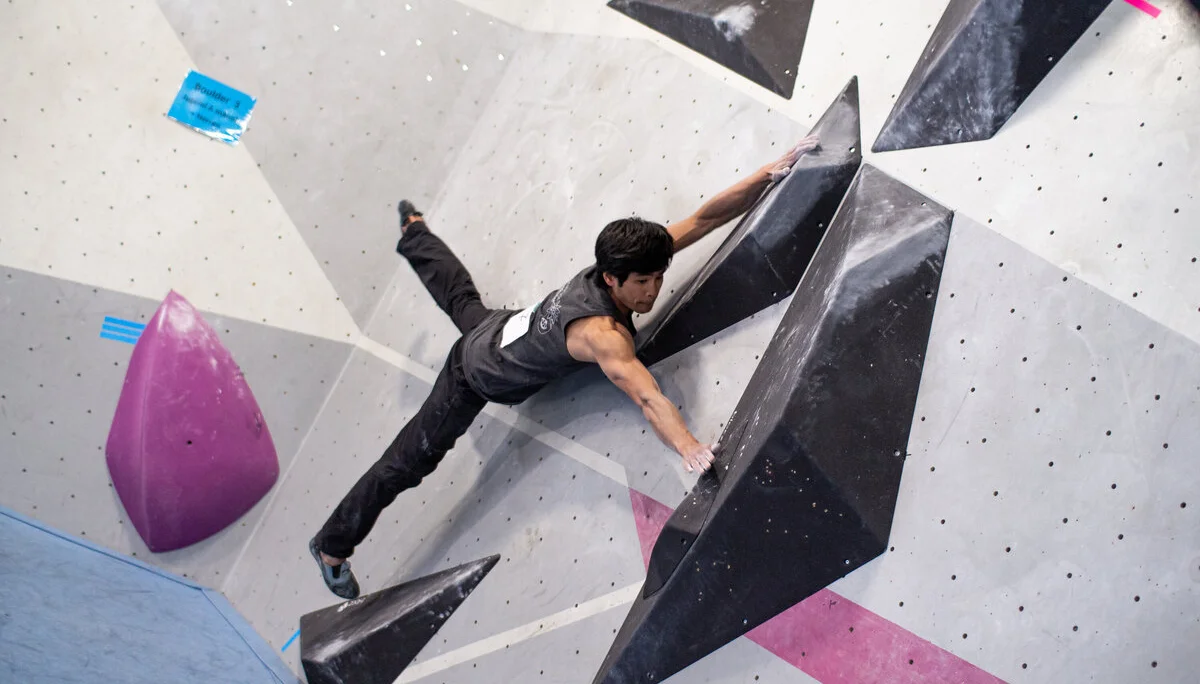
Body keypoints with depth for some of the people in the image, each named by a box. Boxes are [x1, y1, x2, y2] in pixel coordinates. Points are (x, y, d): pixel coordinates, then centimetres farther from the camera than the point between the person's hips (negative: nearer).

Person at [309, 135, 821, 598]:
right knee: (408, 463, 4)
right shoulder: (602, 333, -46)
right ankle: (331, 546, 20)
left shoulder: (620, 264, -25)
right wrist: (693, 453, -76)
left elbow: (705, 217, -27)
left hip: (500, 329, 8)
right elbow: (648, 399, -62)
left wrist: (772, 172, -35)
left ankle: (413, 231, 69)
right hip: (479, 377, -8)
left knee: (464, 302, 40)